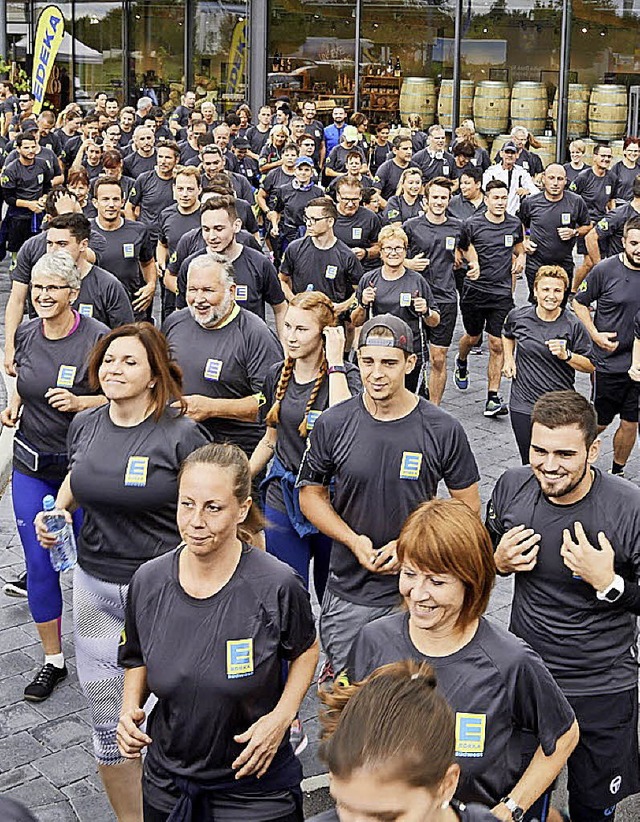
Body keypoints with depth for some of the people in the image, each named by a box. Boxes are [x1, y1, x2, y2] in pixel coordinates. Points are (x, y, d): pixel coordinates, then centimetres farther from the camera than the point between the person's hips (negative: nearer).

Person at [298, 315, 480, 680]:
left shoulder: (443, 430, -10)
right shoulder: (333, 424, -6)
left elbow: (468, 505, -1)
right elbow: (311, 494, 4)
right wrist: (354, 541, -13)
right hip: (348, 594, 1)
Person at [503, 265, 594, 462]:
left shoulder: (573, 326, -8)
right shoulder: (518, 316, -1)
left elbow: (591, 366, -4)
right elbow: (508, 334, 24)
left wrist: (565, 355, -19)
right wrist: (508, 360, 10)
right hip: (523, 406, 2)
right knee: (530, 465, 7)